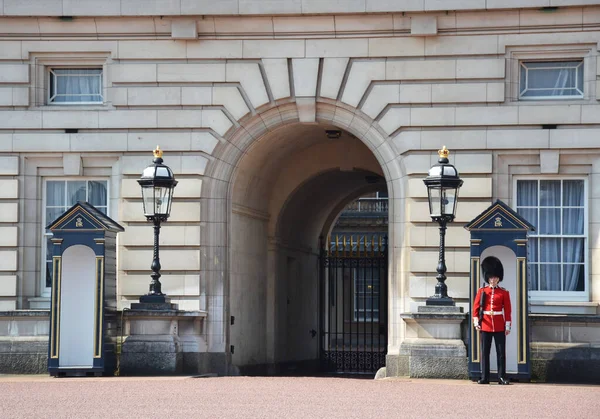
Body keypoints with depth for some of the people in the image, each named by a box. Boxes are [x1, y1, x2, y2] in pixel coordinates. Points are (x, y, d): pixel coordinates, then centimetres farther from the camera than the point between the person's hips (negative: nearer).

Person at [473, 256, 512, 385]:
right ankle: (485, 378, 5)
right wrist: (476, 321, -11)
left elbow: (507, 310, 3)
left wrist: (508, 326, -2)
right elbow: (476, 307, 1)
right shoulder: (482, 291, 6)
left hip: (500, 326, 0)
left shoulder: (504, 293, 4)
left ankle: (502, 377, 4)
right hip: (485, 325, 0)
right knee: (485, 352, 2)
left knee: (501, 352, 0)